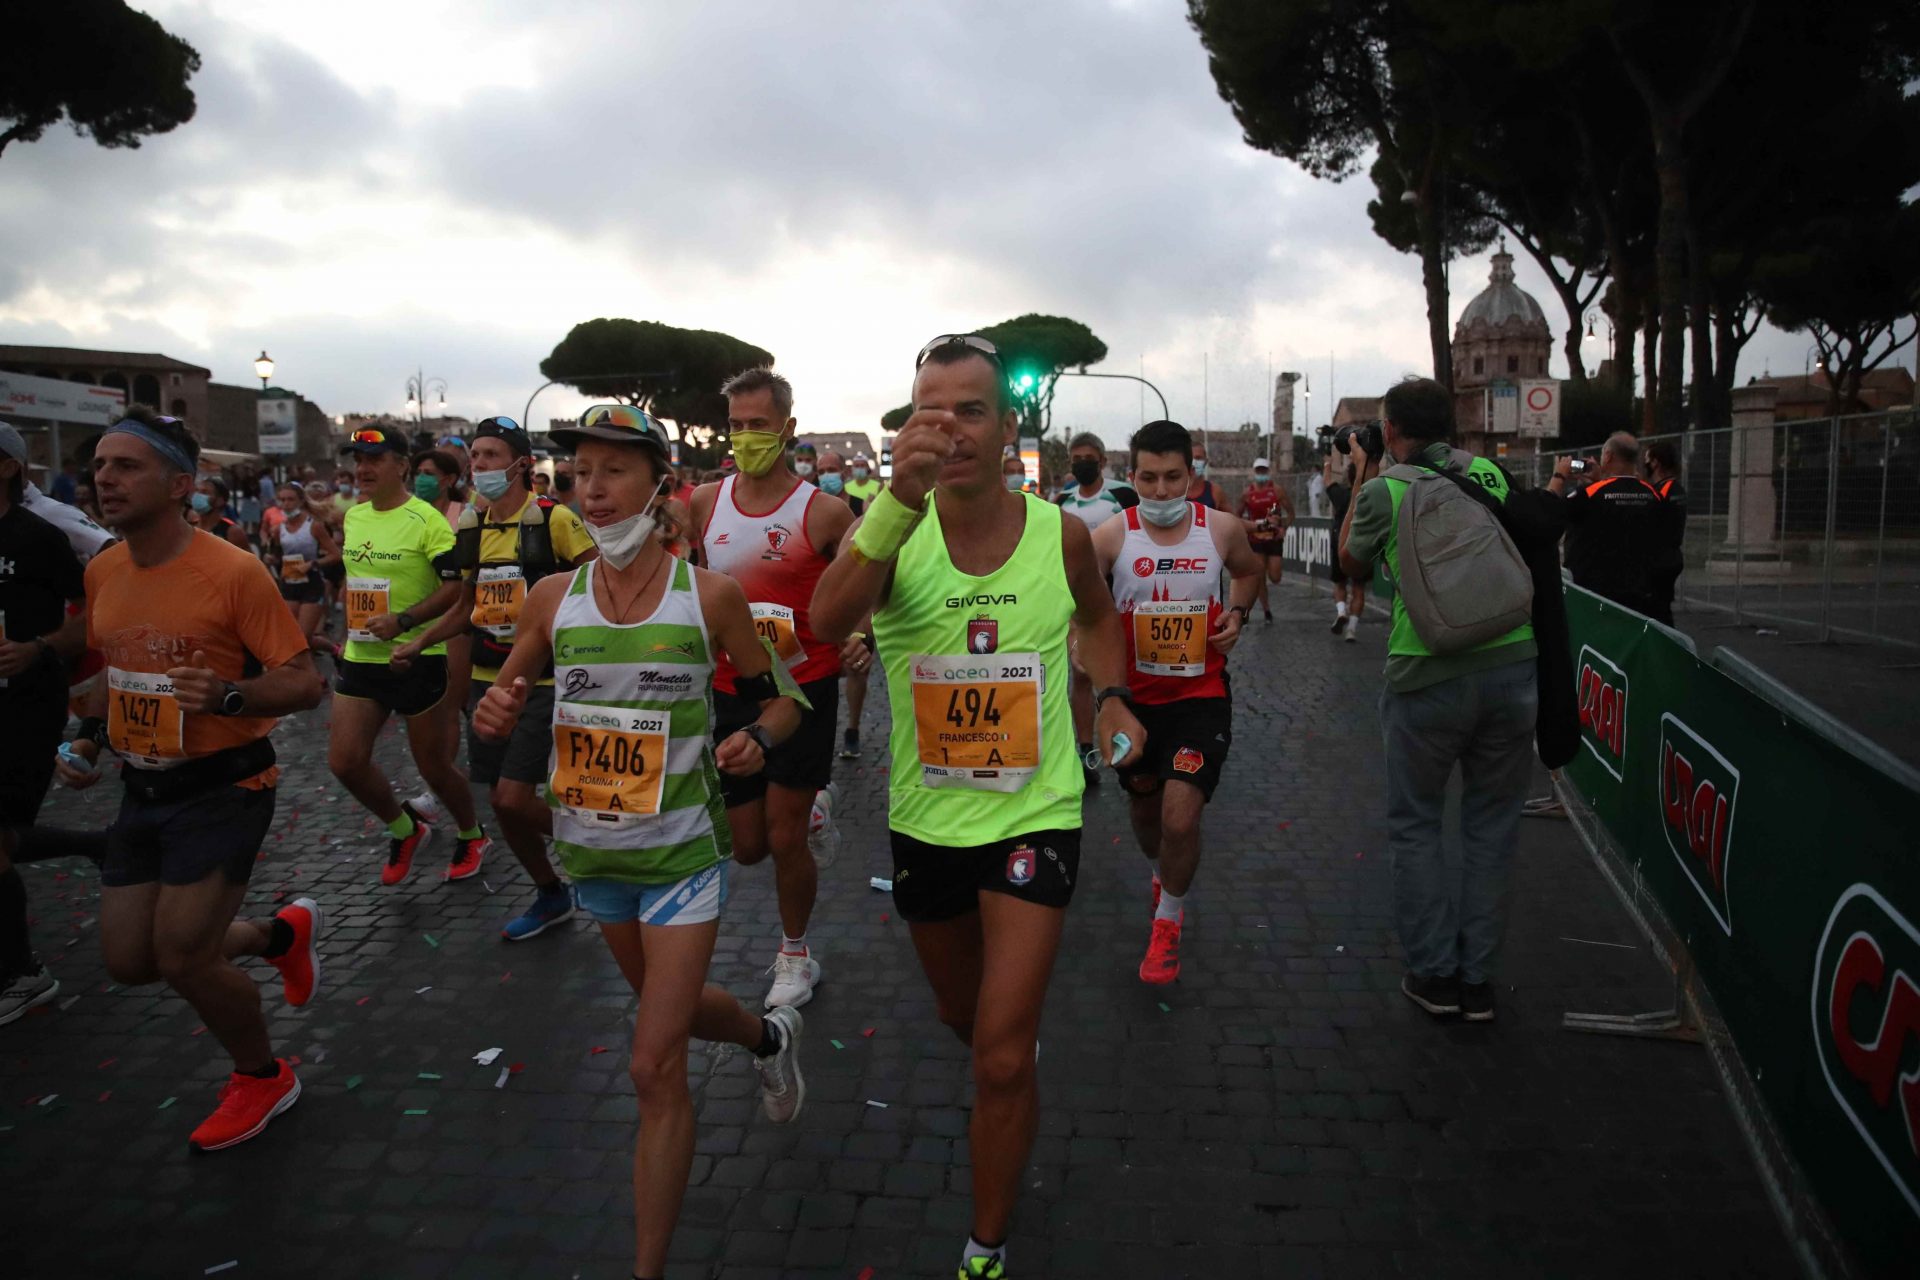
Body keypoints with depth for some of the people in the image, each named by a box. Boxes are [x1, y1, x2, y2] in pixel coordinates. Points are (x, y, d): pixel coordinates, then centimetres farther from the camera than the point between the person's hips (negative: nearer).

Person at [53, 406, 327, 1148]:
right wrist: (89, 738, 6)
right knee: (129, 960, 9)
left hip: (222, 788, -7)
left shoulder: (233, 572, -19)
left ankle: (262, 1078, 21)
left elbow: (305, 684, -18)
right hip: (143, 789, 7)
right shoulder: (102, 573, 3)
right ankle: (281, 932, 35)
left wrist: (228, 694, -35)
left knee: (181, 957, -8)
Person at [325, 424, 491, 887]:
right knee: (344, 761, 0)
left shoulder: (426, 520, -14)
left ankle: (471, 836, 31)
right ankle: (405, 830, 25)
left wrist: (403, 621, -26)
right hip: (360, 658, 7)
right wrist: (349, 628, 19)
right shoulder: (353, 516, 8)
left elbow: (456, 586, -19)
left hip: (415, 661, -6)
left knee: (434, 765, 5)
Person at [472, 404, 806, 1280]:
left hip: (680, 854, -5)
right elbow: (504, 701, 8)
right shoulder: (552, 598, -4)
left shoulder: (710, 595, -12)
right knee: (667, 1005, 27)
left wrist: (757, 738, -23)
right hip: (591, 849, 5)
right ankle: (768, 1036, 60)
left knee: (656, 1069, -6)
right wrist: (495, 716, -15)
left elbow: (779, 701, -2)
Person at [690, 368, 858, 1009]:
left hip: (803, 690, -4)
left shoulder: (824, 511, -10)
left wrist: (863, 634, -23)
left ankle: (795, 955, 25)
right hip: (731, 692, 4)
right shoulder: (705, 502, 2)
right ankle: (809, 812, 44)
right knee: (747, 846, 9)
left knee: (784, 839, 0)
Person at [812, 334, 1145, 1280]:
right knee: (963, 1016, 24)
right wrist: (902, 497, -47)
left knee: (1002, 1061, -4)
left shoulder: (1062, 536, -8)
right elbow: (827, 621, -35)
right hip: (925, 820, 2)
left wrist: (1111, 696, -3)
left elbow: (1097, 616, 16)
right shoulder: (891, 532, -12)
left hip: (1033, 817, -1)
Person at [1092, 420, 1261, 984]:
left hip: (1201, 696, -1)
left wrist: (1237, 612, -1)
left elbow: (1248, 570, 18)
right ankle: (1162, 873, 55)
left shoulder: (1222, 529, -5)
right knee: (1143, 810, 20)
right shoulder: (1110, 536, -11)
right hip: (1134, 697, 1)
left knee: (1180, 818, -13)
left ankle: (1167, 921, 14)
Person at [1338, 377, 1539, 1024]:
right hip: (1513, 663, 3)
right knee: (1491, 824, 14)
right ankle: (1477, 977, 20)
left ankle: (1434, 972, 17)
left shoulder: (1385, 490, -3)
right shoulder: (1492, 474, 7)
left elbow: (1351, 562, 14)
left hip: (1428, 675, -3)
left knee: (1414, 825, 14)